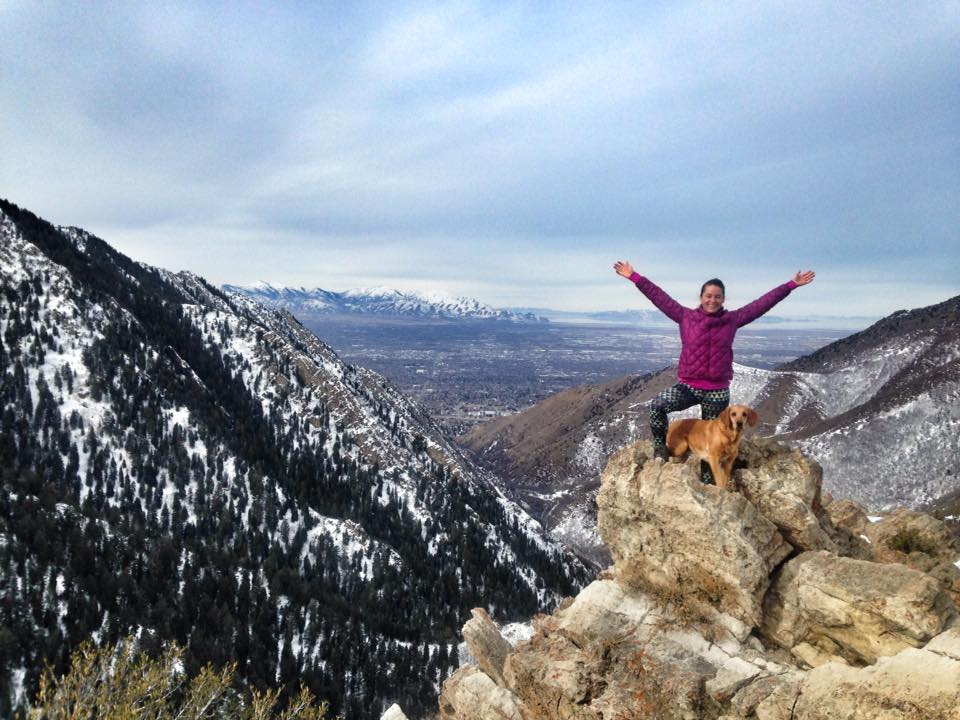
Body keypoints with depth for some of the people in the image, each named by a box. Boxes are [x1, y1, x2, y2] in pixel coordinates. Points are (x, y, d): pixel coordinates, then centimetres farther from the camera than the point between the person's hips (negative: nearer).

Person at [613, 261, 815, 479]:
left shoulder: (733, 319, 2)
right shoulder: (685, 316, 0)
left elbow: (763, 303, 3)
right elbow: (659, 297, -2)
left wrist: (791, 285, 2)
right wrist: (634, 277, -4)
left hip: (718, 390, 1)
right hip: (688, 386, -1)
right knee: (657, 405, -25)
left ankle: (708, 479, 24)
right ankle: (661, 448, -4)